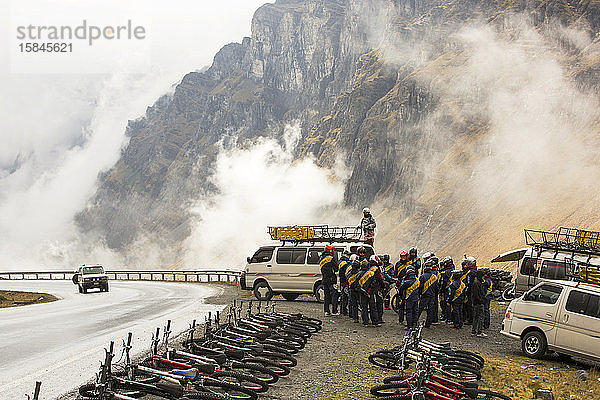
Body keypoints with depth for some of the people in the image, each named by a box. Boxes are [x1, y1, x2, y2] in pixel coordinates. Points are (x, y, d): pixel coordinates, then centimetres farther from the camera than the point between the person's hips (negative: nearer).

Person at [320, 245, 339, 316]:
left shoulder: (321, 259, 15)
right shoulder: (331, 258, -9)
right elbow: (336, 268, -4)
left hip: (324, 280, 7)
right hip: (331, 280, -7)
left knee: (326, 296, 11)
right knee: (334, 295, -3)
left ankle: (326, 311, 8)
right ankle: (335, 311, -5)